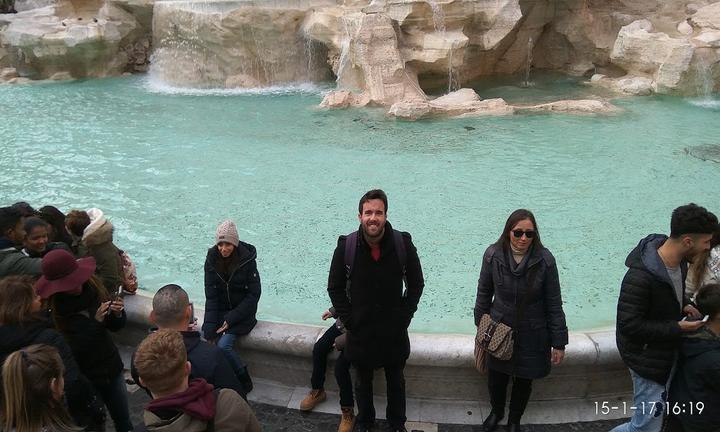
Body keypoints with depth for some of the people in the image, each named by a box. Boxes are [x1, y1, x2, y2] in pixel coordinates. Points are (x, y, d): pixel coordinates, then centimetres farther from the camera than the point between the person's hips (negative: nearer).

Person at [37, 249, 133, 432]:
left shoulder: (91, 286, -8)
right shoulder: (51, 309, -20)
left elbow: (115, 326, 3)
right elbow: (70, 350, -20)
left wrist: (117, 314, -18)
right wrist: (95, 322, -25)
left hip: (111, 368, 4)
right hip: (84, 379, -4)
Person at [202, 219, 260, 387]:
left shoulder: (247, 260, -13)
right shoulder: (212, 259, -4)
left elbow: (253, 295, -11)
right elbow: (210, 296, -5)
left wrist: (230, 320, -17)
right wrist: (210, 328, -14)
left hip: (242, 312, -4)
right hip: (220, 310, 4)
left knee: (223, 345, -23)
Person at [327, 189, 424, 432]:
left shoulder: (403, 244, -14)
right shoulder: (346, 246, -14)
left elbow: (416, 284, 0)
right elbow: (335, 288, -2)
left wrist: (403, 317, -5)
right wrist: (348, 320, -6)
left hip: (394, 331, 0)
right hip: (360, 331, 0)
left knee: (396, 382, 20)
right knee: (363, 382, 20)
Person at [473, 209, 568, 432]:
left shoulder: (544, 260, -17)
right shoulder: (493, 255, -14)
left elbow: (554, 304, -10)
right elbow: (484, 293, 1)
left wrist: (559, 342, -7)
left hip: (531, 336, -1)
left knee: (524, 381, 16)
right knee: (496, 378, 15)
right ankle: (496, 411, 48)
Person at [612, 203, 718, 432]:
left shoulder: (679, 261, -5)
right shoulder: (640, 277, -32)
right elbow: (629, 325, -27)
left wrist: (685, 304, -3)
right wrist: (676, 328, -25)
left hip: (669, 352, 9)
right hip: (648, 359, -8)